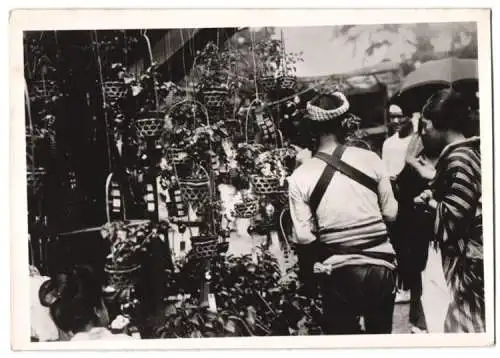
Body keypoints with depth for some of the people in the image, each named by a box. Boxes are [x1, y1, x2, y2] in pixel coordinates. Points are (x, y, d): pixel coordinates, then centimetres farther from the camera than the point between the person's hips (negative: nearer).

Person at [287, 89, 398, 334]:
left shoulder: (300, 177, -9)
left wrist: (307, 281, 3)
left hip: (338, 273, -1)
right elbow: (391, 213, 0)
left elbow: (304, 238, -9)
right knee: (381, 332, 21)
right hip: (381, 265, 2)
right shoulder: (370, 159, -7)